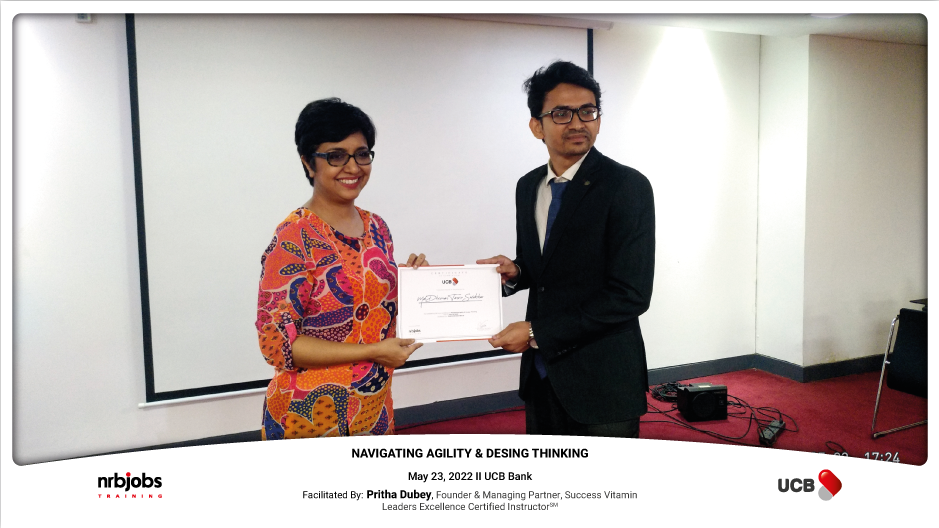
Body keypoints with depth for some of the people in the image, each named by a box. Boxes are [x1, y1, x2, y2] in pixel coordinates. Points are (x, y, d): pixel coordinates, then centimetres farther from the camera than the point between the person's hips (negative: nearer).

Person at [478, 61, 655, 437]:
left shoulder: (627, 186, -15)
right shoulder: (527, 187, 6)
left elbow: (630, 295, -20)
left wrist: (537, 333, -18)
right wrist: (514, 272, -6)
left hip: (602, 385, -6)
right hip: (541, 377, 6)